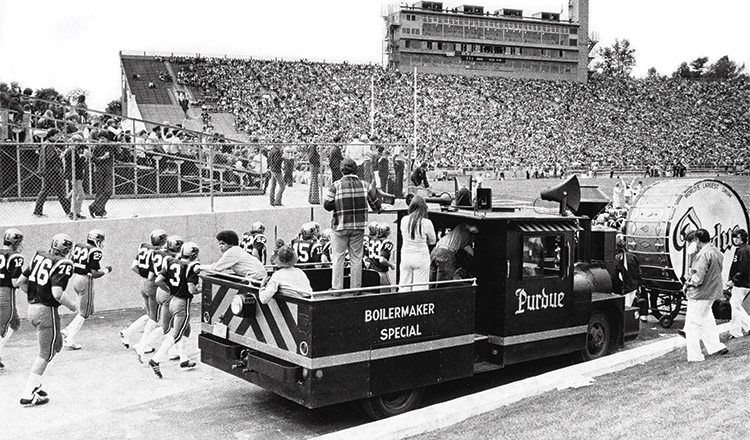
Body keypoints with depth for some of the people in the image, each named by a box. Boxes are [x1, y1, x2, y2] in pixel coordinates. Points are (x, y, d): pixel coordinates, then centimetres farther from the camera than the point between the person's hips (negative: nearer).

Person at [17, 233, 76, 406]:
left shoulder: (39, 256, 7)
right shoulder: (64, 264, -16)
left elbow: (21, 282, 11)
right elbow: (57, 293, -24)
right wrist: (72, 305, -8)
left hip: (32, 307, 8)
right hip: (47, 311, -8)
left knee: (56, 345, 23)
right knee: (45, 354, 6)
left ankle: (34, 385, 22)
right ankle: (28, 395, 7)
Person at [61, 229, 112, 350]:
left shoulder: (78, 246, 8)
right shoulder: (95, 252, -14)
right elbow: (94, 274, -17)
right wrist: (106, 270, -1)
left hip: (74, 278, 8)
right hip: (85, 280, -8)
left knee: (89, 310, 21)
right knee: (83, 313, 6)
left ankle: (67, 331, 13)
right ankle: (69, 341, 7)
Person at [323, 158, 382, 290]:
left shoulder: (336, 185, -8)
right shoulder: (363, 185, 0)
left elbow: (327, 205, -10)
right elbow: (375, 203, 8)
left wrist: (339, 205, 7)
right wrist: (378, 209, 30)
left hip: (341, 226, -2)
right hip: (358, 227, 2)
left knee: (338, 257, 5)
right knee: (356, 257, 9)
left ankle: (337, 287, 5)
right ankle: (356, 288, 14)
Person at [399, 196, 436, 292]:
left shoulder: (404, 220, -5)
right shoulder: (426, 223, -13)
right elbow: (433, 241, 1)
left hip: (405, 256, 3)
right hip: (421, 257, -3)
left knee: (404, 287, 11)